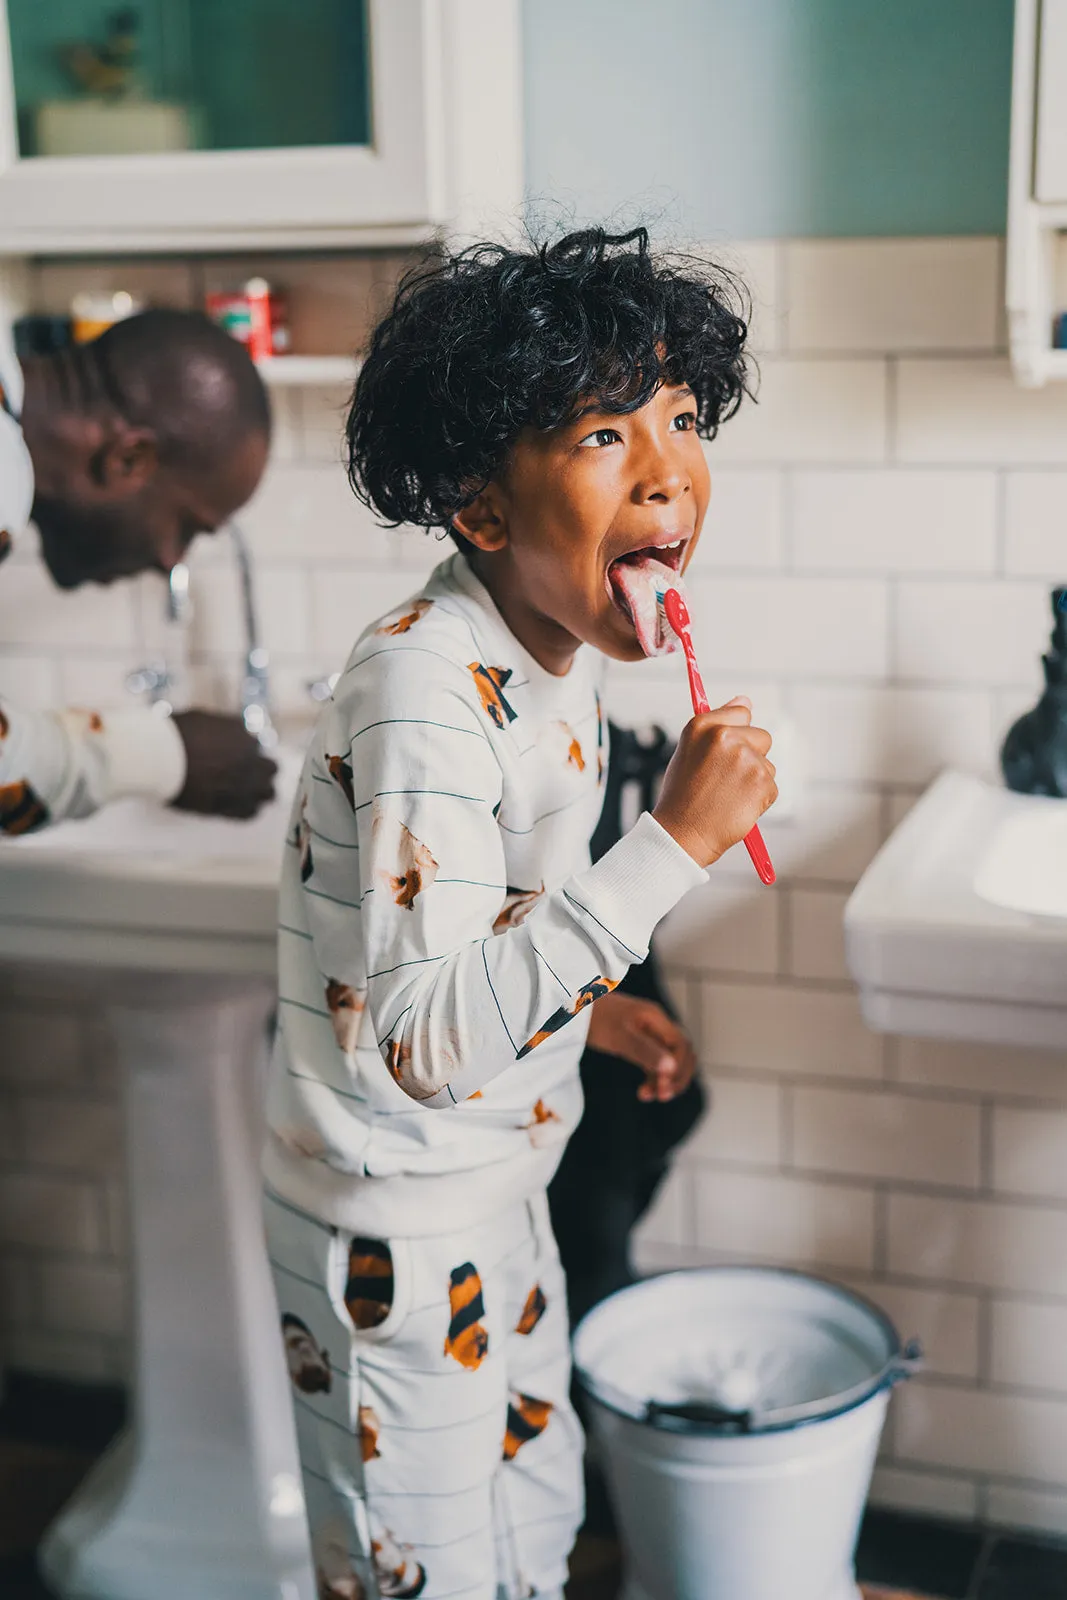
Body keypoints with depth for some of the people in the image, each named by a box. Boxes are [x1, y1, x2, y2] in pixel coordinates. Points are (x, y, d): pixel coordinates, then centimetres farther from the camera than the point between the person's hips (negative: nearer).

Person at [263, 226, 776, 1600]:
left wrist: (592, 998, 12)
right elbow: (430, 1042, -36)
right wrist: (674, 843, -37)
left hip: (493, 1189, 9)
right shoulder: (424, 691, -30)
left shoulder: (558, 649, -2)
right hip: (389, 1223, -8)